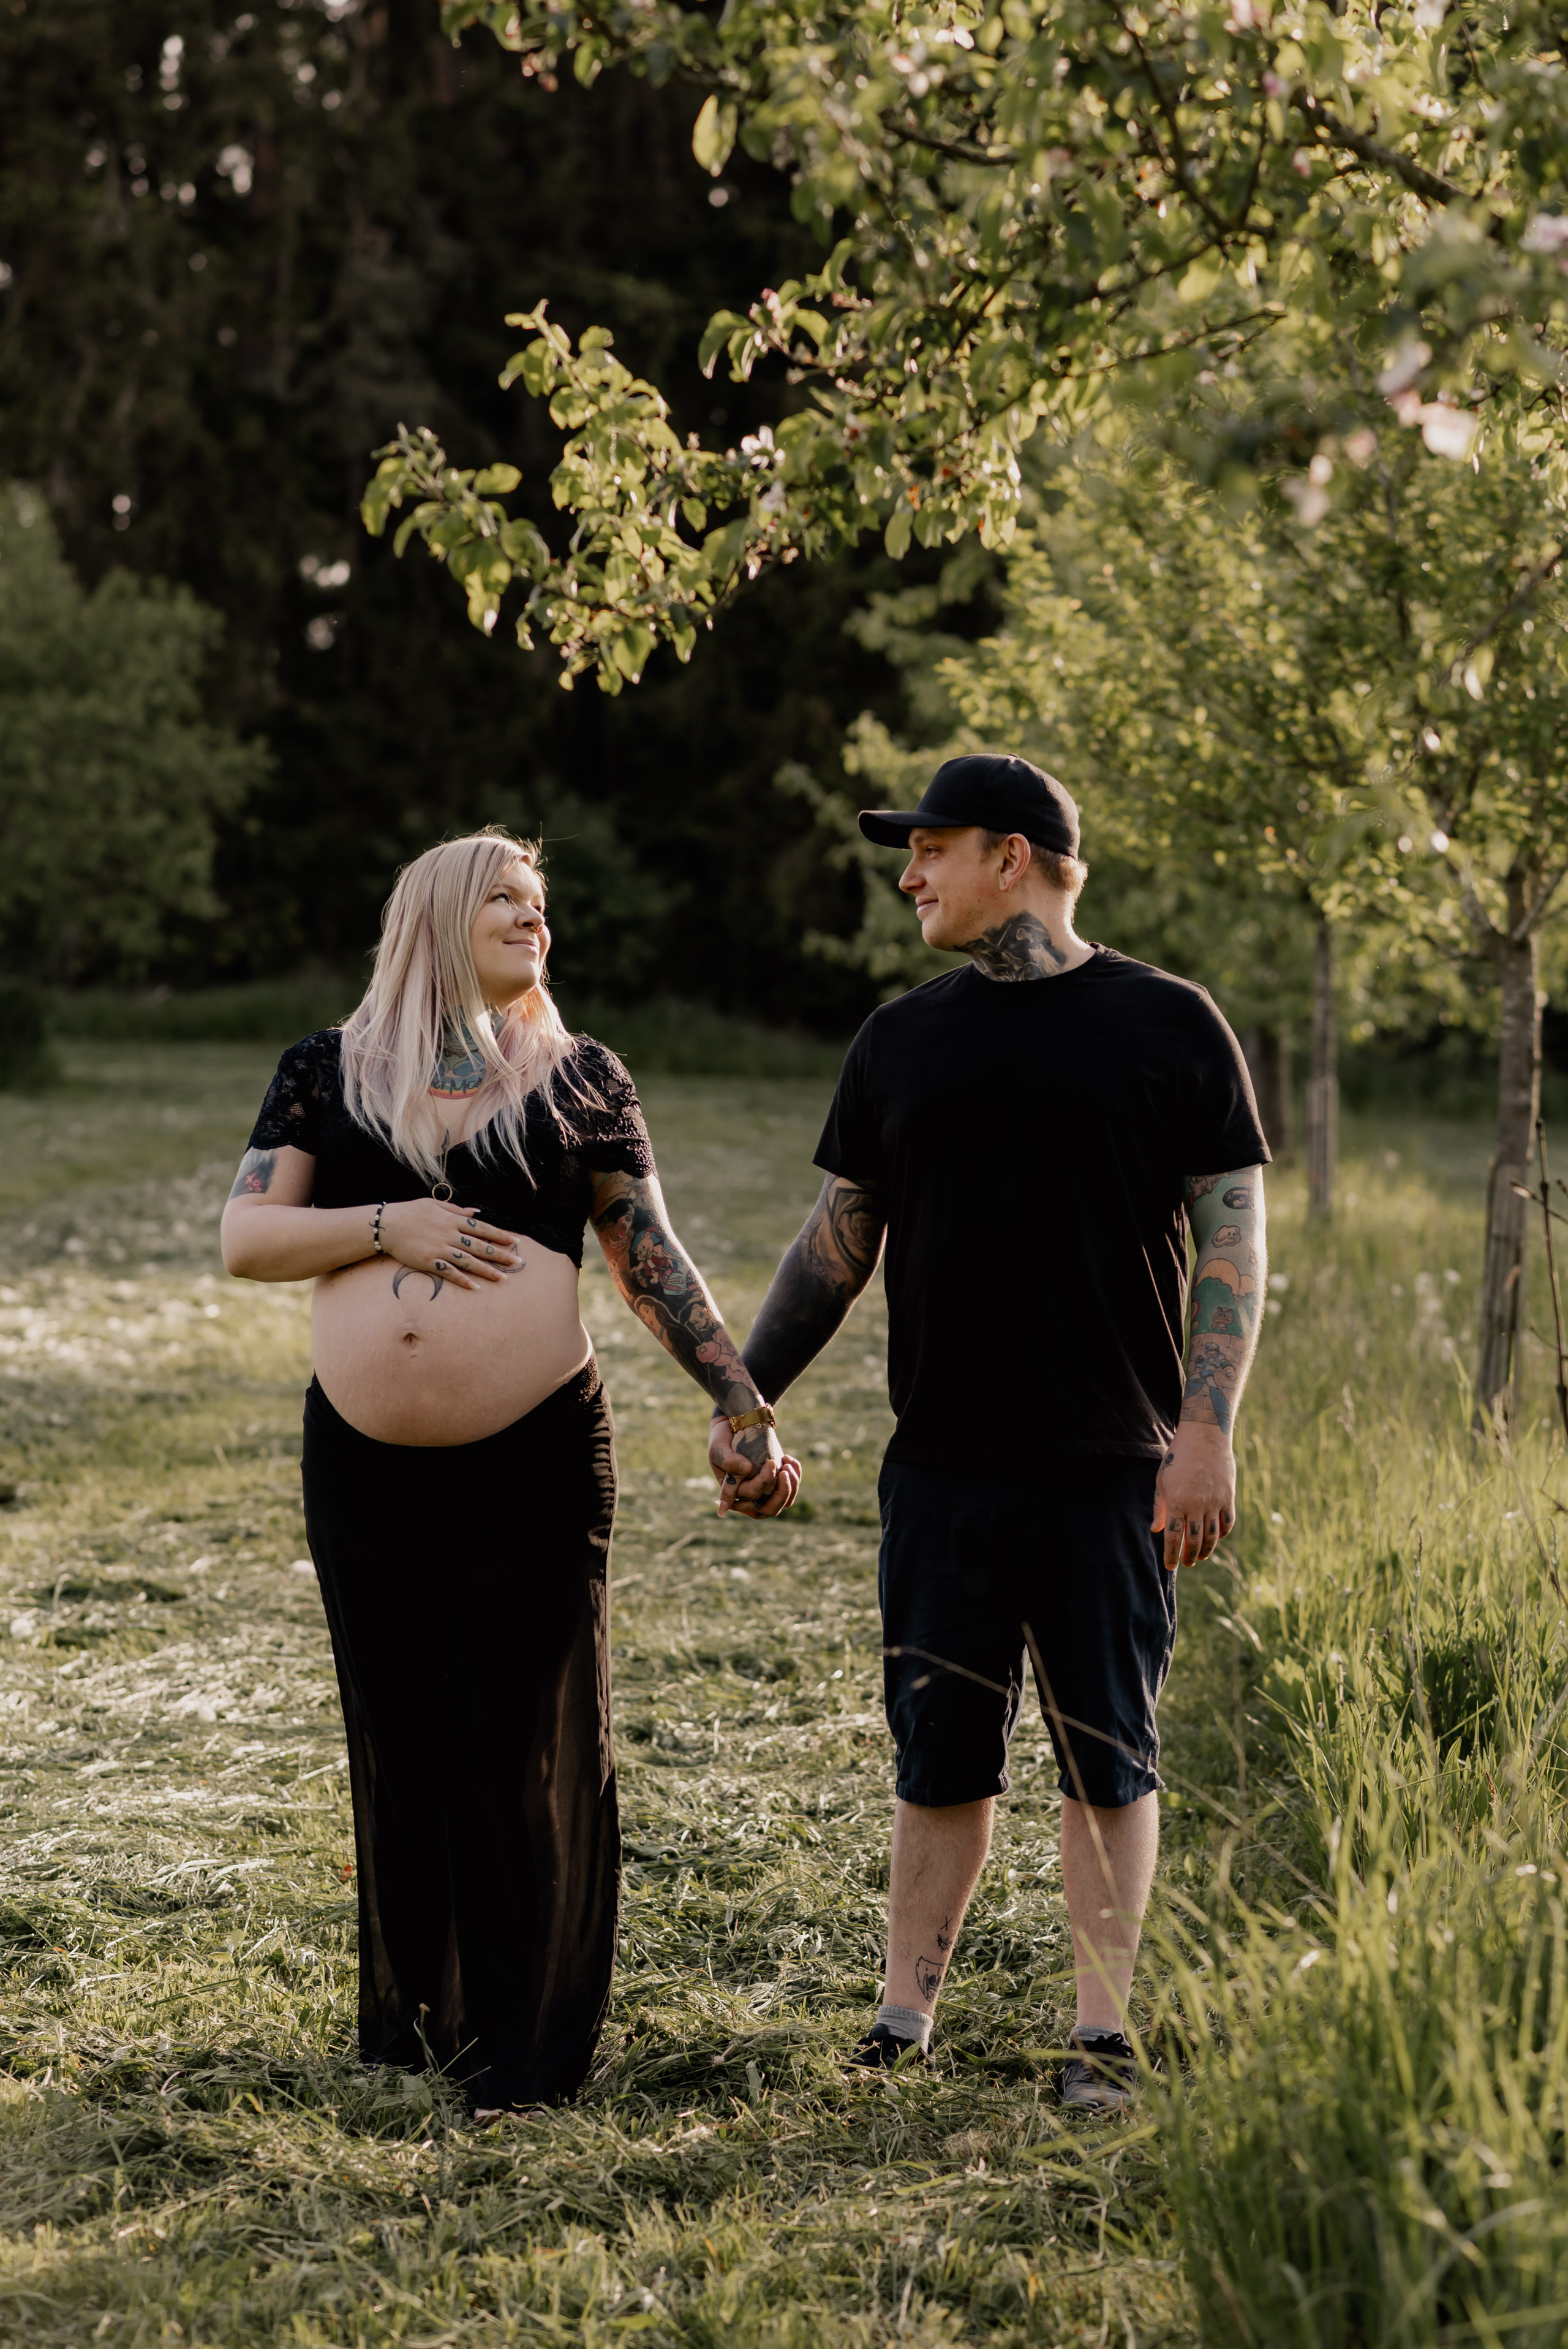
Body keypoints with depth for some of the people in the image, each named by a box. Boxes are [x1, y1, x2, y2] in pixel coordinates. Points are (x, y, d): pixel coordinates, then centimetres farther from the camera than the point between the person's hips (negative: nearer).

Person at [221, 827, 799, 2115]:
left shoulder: (580, 1079, 5)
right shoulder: (327, 1070, 7)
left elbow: (655, 1263, 6)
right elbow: (247, 1239, 2)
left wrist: (744, 1407, 0)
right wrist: (387, 1226, -13)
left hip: (536, 1456, -2)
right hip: (367, 1462, 2)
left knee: (528, 1741, 0)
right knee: (399, 1737, 10)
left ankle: (530, 2043, 10)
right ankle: (411, 2019, 24)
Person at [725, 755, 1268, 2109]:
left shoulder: (1169, 1027, 0)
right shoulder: (903, 1041, 10)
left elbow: (1232, 1236, -2)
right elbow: (838, 1244, 14)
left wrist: (1208, 1433, -10)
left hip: (1110, 1473, -3)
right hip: (942, 1466, 3)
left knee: (1108, 1754, 4)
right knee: (940, 1750, 7)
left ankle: (1104, 2031, 13)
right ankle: (905, 2022, 15)